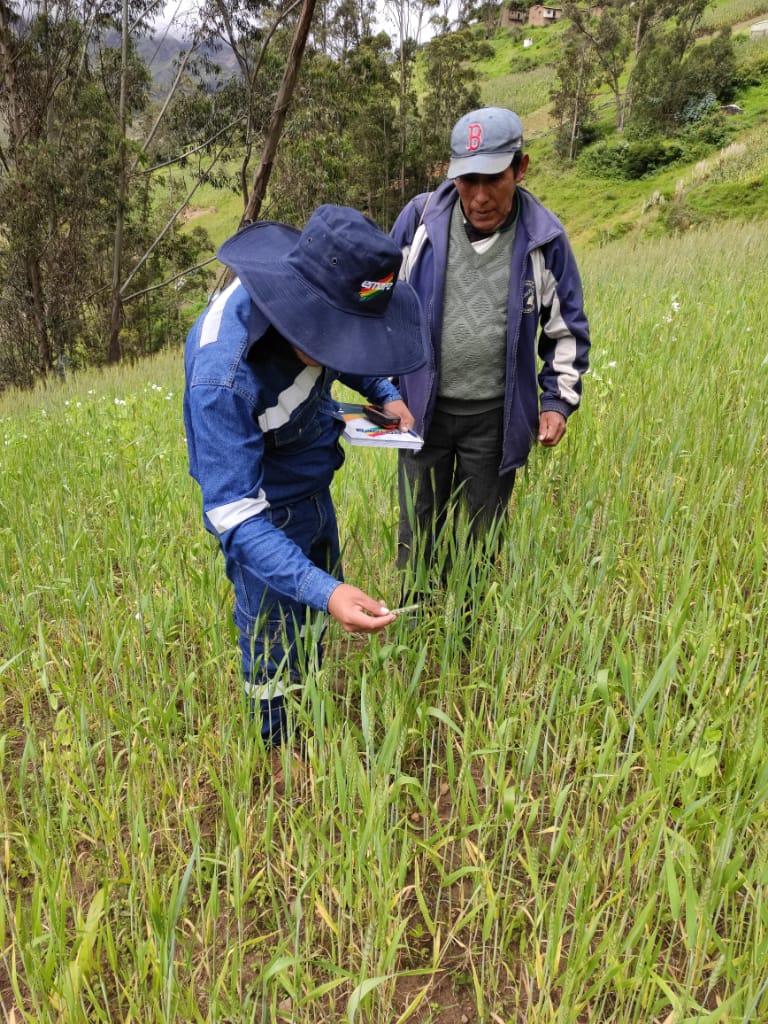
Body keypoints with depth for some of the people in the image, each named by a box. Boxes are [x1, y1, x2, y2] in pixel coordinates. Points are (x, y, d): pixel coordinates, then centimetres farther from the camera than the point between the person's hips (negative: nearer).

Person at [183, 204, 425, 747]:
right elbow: (233, 514, -36)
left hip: (315, 491, 8)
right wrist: (323, 591, -46)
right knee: (276, 653, 7)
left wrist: (385, 393, -5)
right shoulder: (222, 376, -38)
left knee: (319, 613, 23)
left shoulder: (306, 295, -16)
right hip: (265, 512, -7)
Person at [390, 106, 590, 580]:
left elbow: (567, 329, 6)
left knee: (484, 538, 14)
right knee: (418, 536, 11)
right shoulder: (420, 218, -7)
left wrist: (559, 399, -2)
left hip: (496, 416, 0)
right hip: (423, 407, 1)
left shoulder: (544, 237, -7)